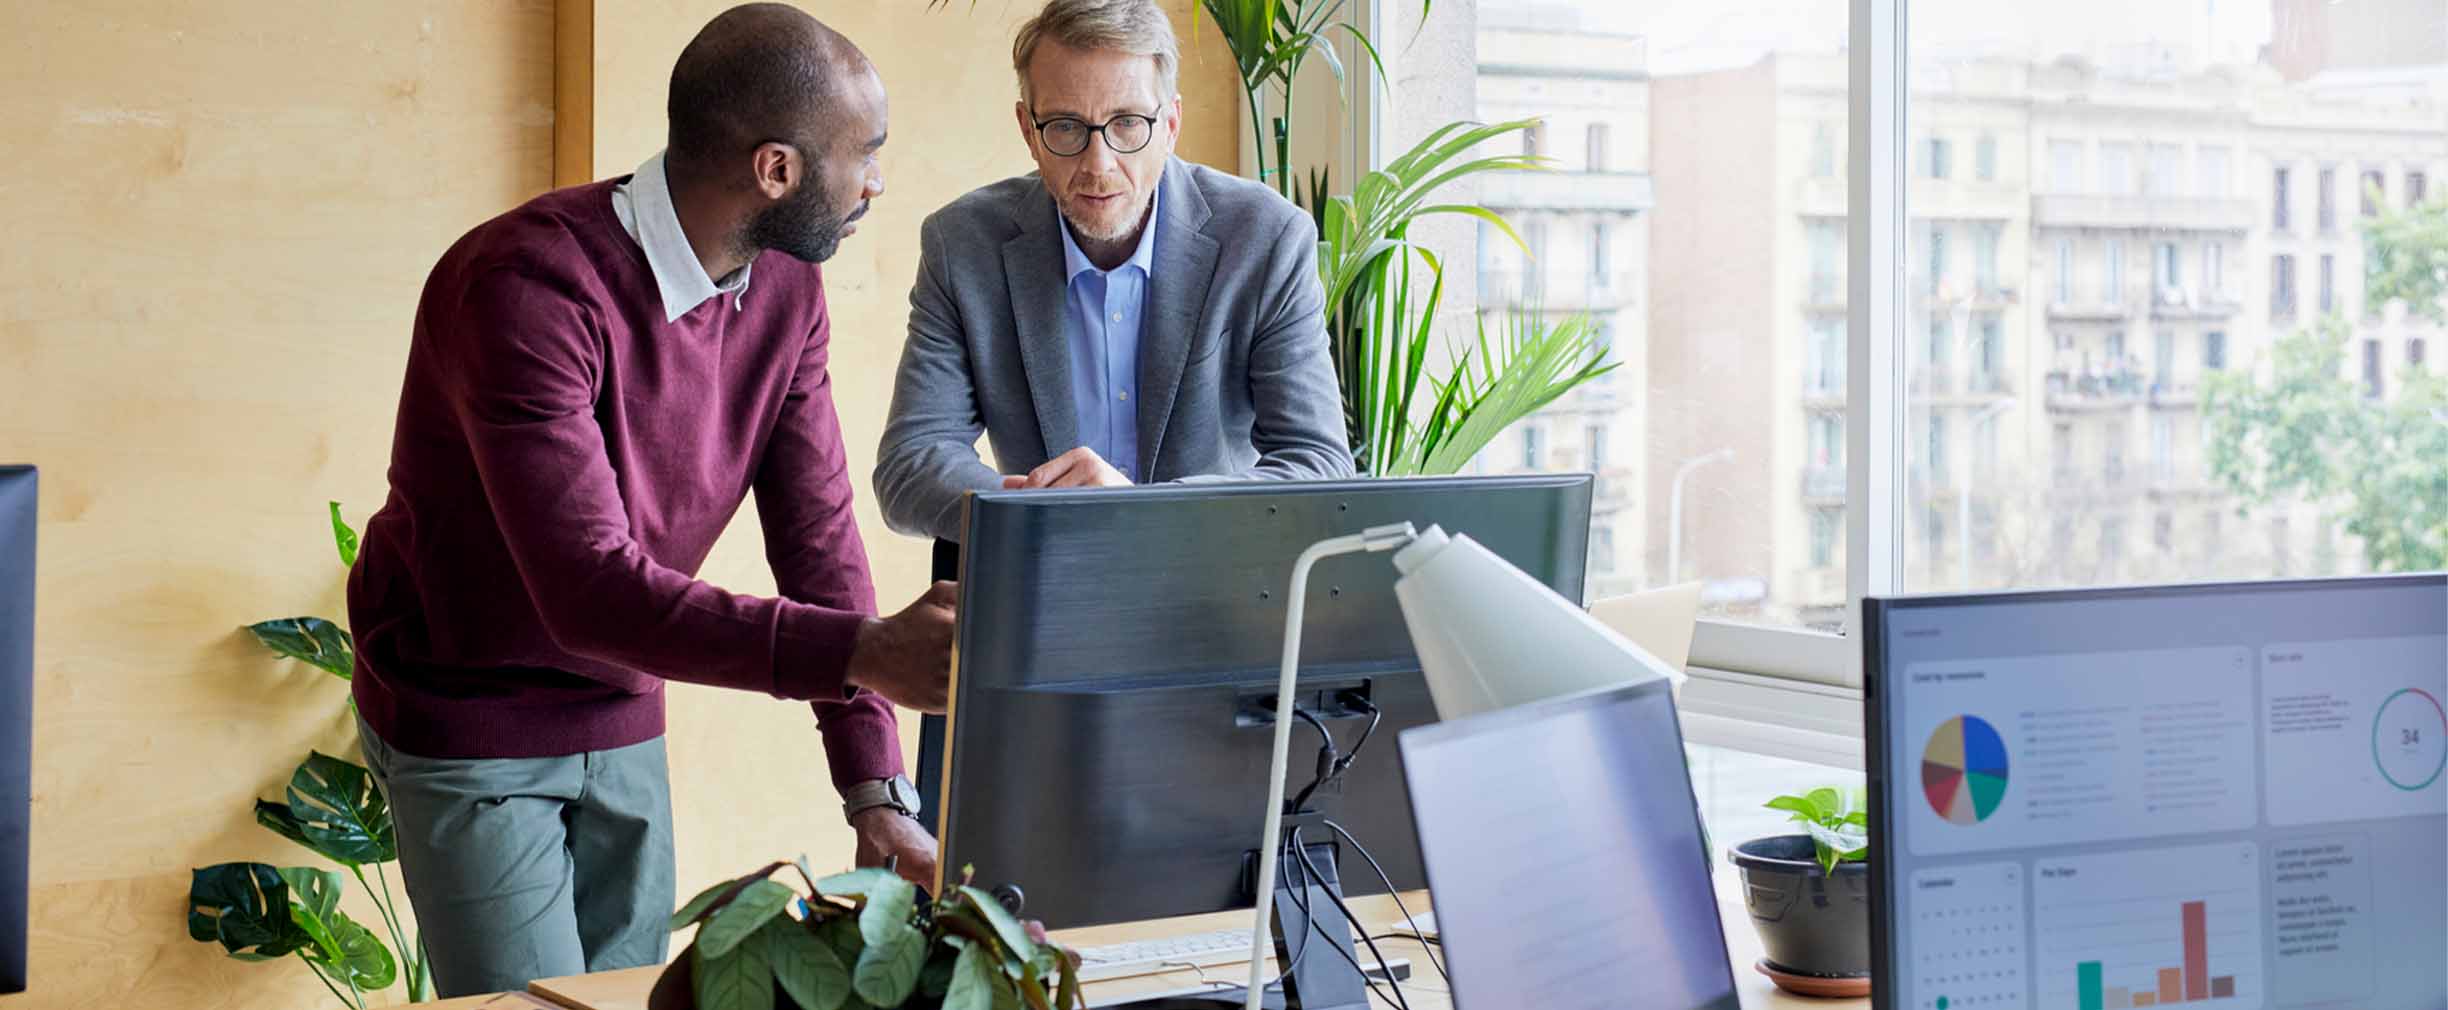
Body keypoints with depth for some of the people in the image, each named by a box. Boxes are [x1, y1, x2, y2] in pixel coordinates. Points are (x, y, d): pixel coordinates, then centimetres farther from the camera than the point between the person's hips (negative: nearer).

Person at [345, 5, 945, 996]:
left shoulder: (786, 287, -5)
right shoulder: (523, 285, -29)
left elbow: (817, 535, -5)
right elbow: (589, 590, -35)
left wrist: (877, 793, -14)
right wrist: (865, 650, -44)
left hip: (622, 715, 6)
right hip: (469, 722, -6)